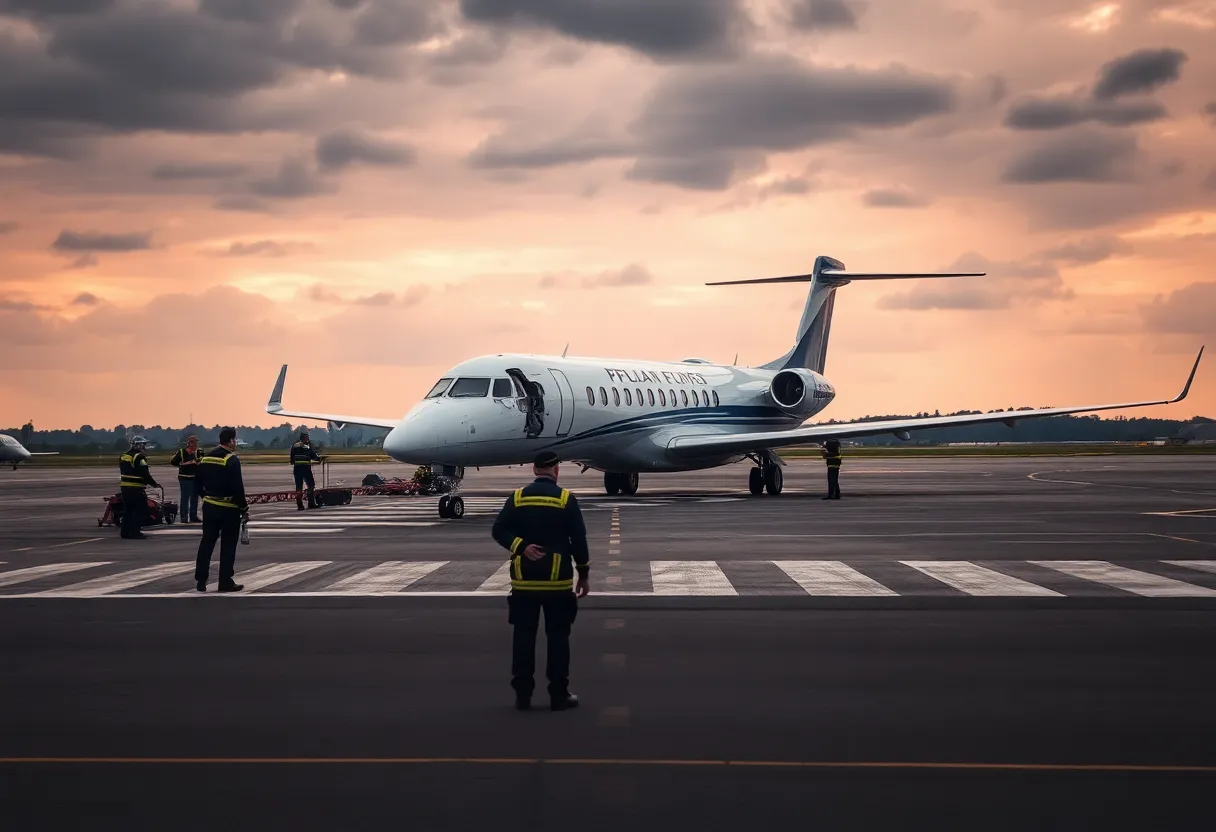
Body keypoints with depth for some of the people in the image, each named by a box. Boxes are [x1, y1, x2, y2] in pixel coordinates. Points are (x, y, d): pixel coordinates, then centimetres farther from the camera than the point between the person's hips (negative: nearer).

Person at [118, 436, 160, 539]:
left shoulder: (124, 456, 12)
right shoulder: (139, 457, -15)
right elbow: (145, 473, -18)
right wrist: (154, 483, -5)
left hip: (124, 486, 9)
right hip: (136, 488, -9)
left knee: (127, 510, 16)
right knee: (140, 510, -2)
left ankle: (125, 532, 18)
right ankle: (135, 532, -6)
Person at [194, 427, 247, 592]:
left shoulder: (206, 457, 7)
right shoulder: (232, 460, -16)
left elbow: (198, 482, 13)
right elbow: (237, 487, -20)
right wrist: (244, 507, -11)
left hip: (209, 506, 7)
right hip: (229, 509, -6)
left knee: (207, 542, 11)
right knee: (228, 545, 2)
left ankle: (200, 580, 11)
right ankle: (226, 582, 5)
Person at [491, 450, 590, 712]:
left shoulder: (517, 498, 1)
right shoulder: (566, 499, -4)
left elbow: (499, 530, -6)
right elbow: (579, 541, -4)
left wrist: (522, 547, -11)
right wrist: (584, 574, 4)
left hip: (524, 581, 2)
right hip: (557, 581, -2)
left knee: (524, 636, 6)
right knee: (557, 637, 5)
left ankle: (523, 694, 7)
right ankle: (559, 695, 6)